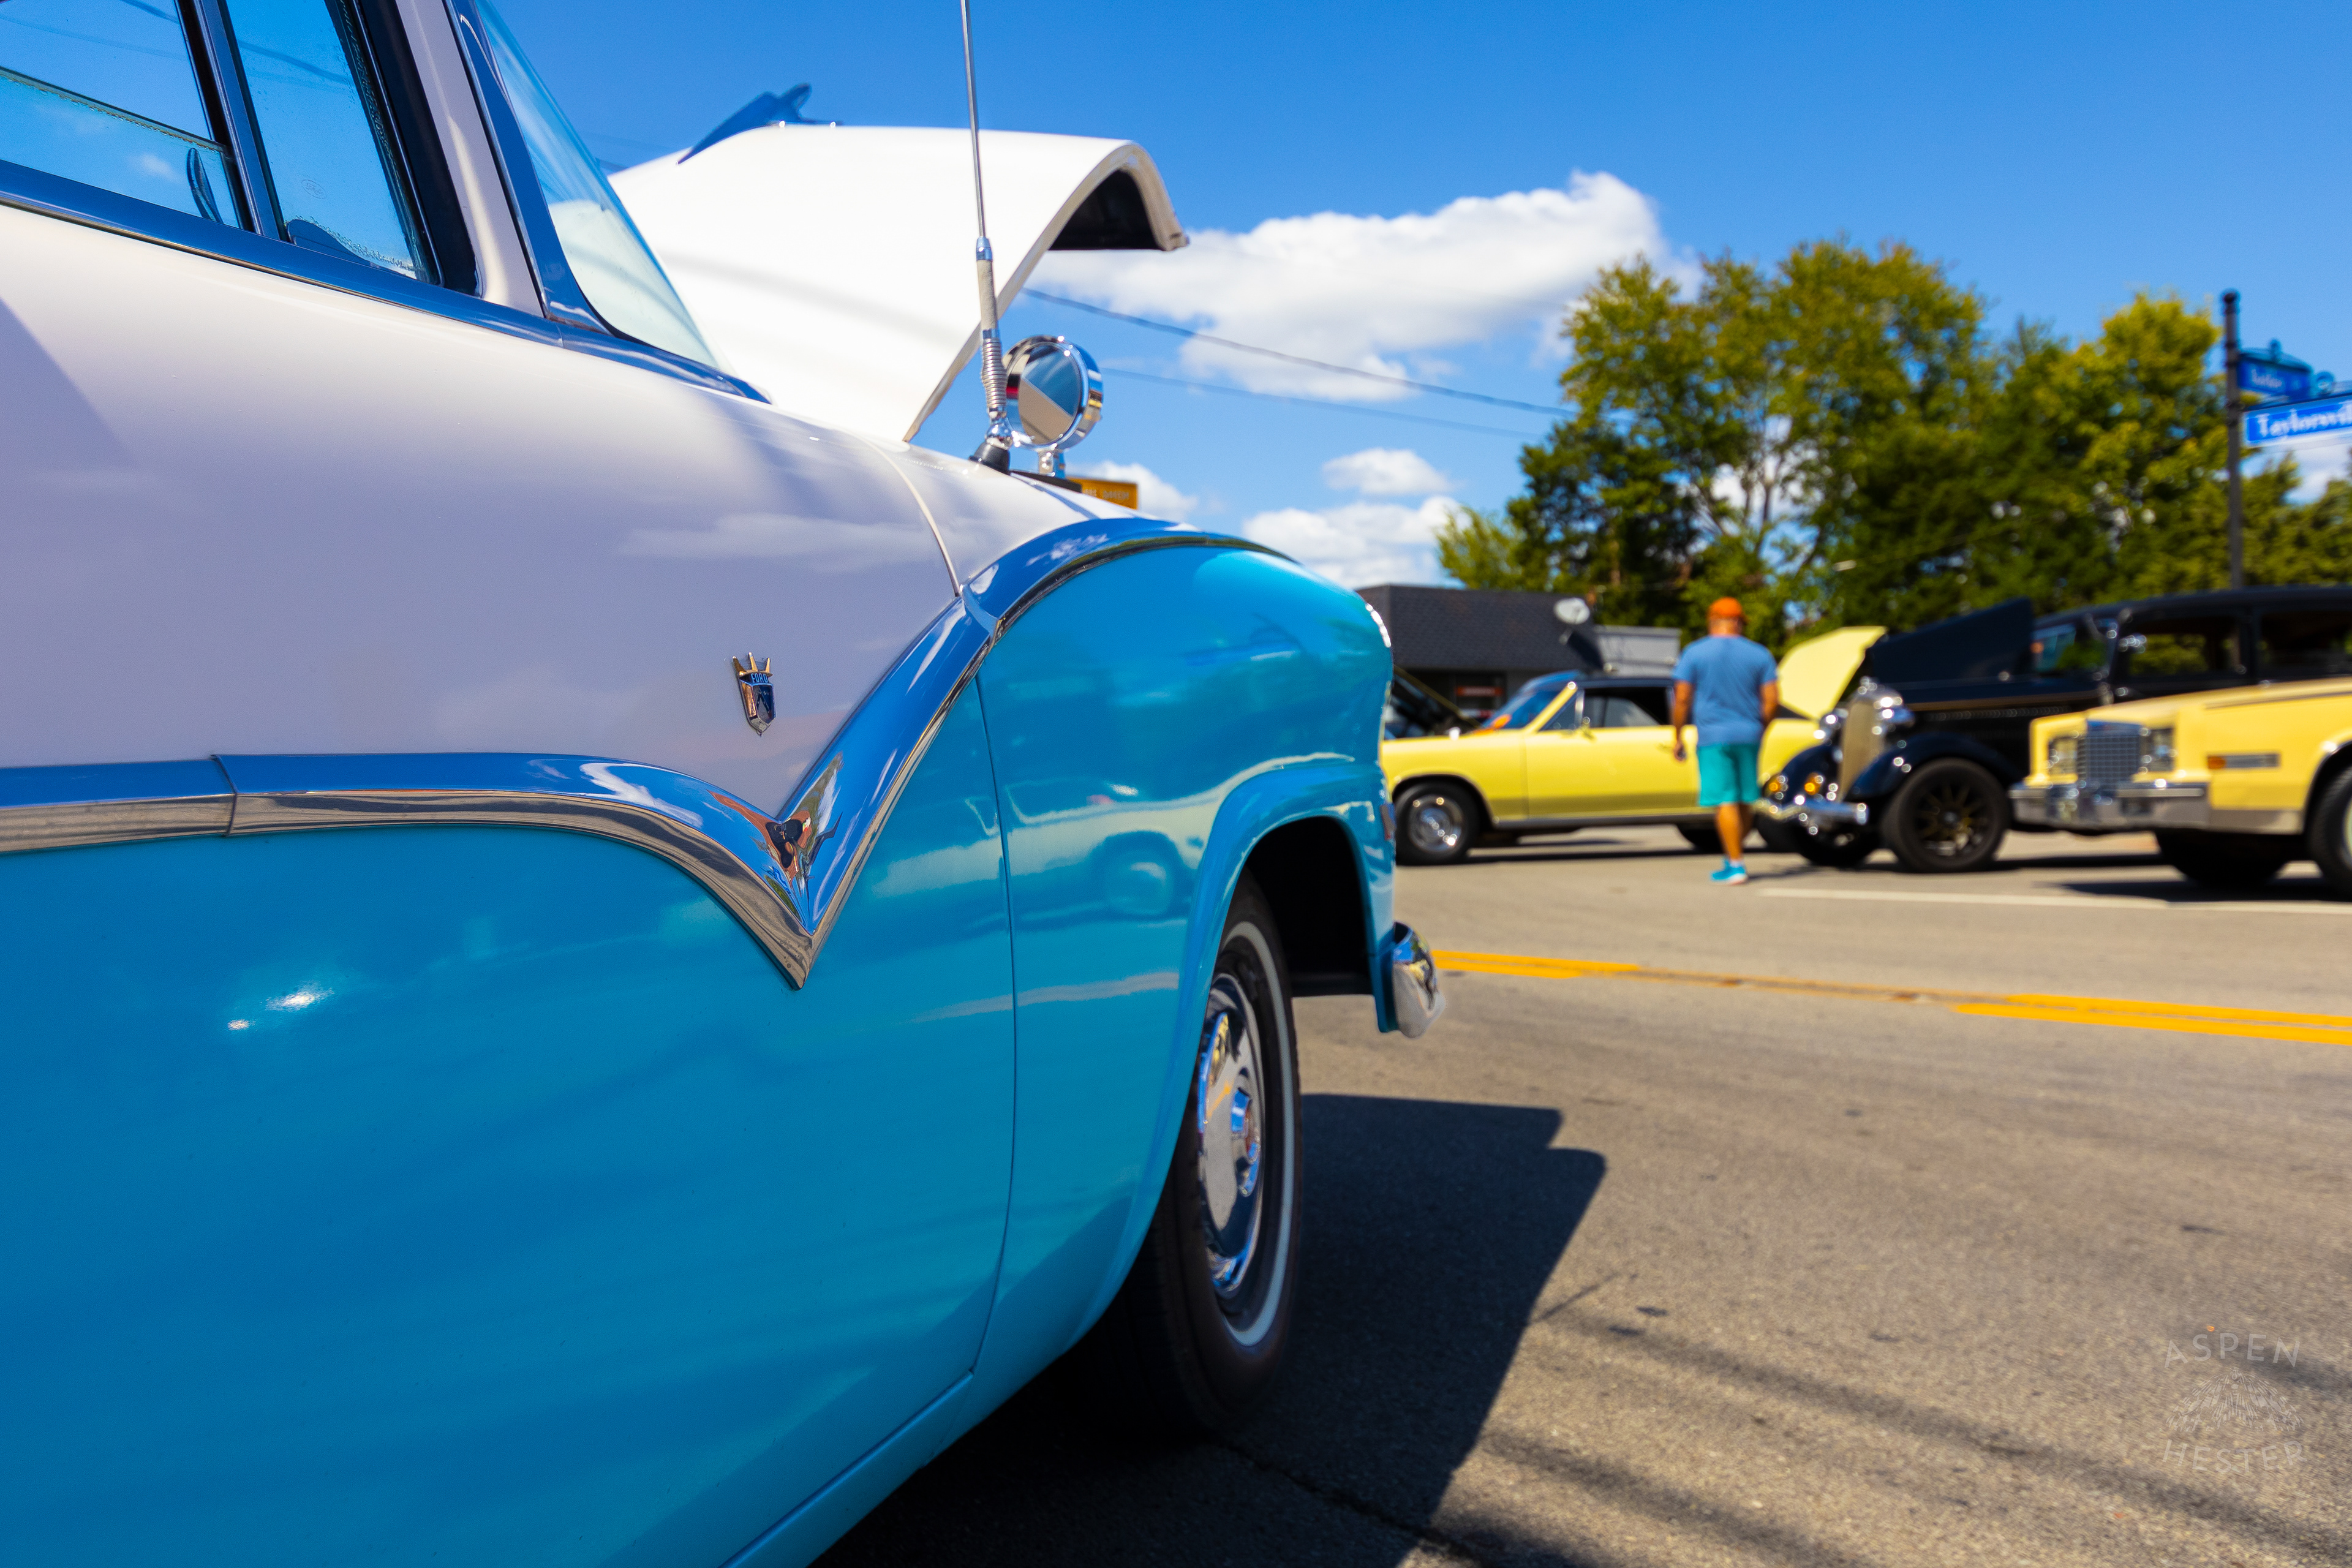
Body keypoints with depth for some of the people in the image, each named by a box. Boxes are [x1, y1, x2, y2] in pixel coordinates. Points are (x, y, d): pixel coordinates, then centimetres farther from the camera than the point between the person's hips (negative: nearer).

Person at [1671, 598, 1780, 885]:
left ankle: (1736, 865, -7)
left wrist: (1678, 737, 2)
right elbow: (1772, 701, 2)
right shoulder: (1759, 654, 5)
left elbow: (1682, 699, -6)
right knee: (1743, 800, 15)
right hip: (1748, 735, 3)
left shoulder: (1694, 653, -2)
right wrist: (1760, 729, 17)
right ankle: (1735, 856, 25)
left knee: (1725, 801, -4)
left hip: (1713, 736, -3)